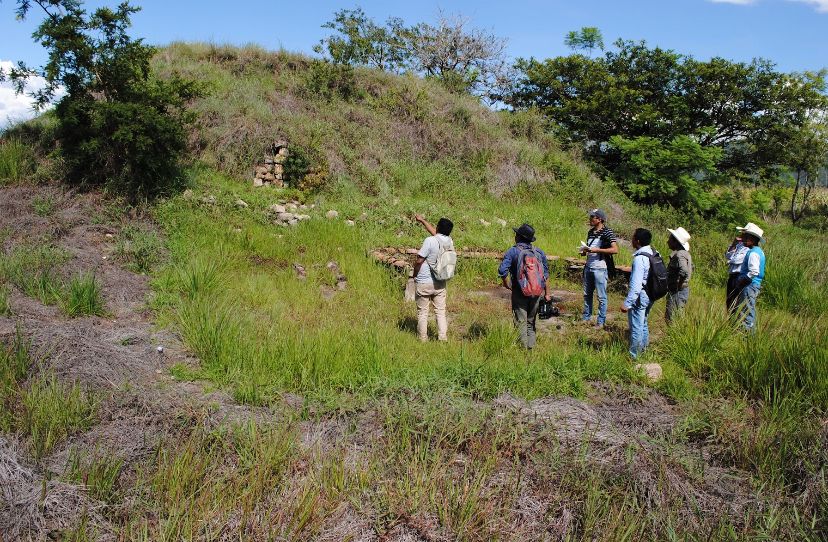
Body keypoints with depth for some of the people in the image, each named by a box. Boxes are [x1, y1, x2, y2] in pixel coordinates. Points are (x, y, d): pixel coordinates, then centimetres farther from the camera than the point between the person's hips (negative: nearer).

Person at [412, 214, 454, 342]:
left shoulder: (430, 241, -19)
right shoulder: (449, 242, 0)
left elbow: (419, 261, -16)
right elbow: (435, 232, 18)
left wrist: (414, 275, 2)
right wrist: (422, 220, 28)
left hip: (423, 283, -4)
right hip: (440, 283, 4)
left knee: (422, 312, 7)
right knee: (441, 312, 10)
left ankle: (422, 339, 14)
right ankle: (443, 338, 8)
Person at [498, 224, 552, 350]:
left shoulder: (512, 251, -8)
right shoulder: (539, 252, 5)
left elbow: (502, 271, -17)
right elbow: (546, 274, 7)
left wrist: (506, 284, 2)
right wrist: (547, 293, 12)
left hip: (519, 292, -4)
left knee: (521, 322, 1)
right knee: (531, 321, 16)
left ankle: (523, 347, -1)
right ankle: (531, 346, 17)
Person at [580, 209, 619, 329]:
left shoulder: (607, 232, -11)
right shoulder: (590, 232, 11)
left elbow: (615, 250, -19)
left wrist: (597, 250, -23)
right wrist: (584, 251, 4)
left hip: (600, 268, -7)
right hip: (588, 267, 7)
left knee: (601, 296, 1)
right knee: (587, 294, 15)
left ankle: (601, 321, 10)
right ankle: (586, 317, 27)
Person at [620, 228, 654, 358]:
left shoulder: (639, 259, -25)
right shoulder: (653, 253, 2)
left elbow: (635, 285, -27)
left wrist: (627, 303, -23)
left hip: (639, 297, -9)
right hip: (649, 295, 9)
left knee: (636, 327, 1)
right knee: (643, 324, 22)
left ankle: (633, 356, 10)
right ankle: (643, 350, 35)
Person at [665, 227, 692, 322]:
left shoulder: (679, 255, -22)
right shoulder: (684, 253, 9)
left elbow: (684, 272, -37)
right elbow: (691, 268, 25)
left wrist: (679, 285, -22)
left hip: (677, 292, -10)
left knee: (672, 319, -3)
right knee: (668, 317, 19)